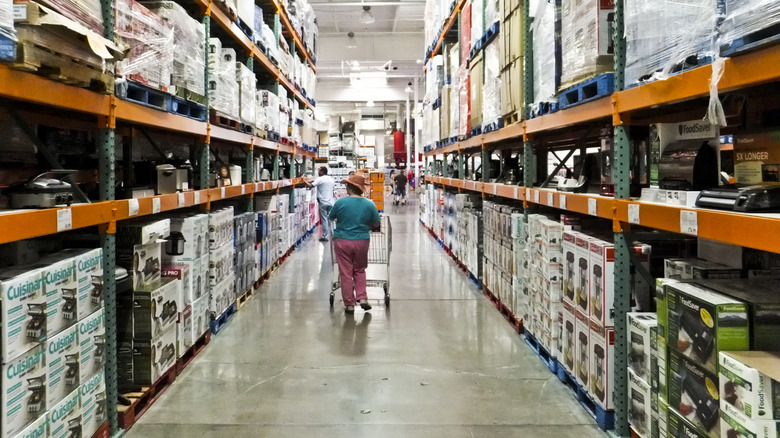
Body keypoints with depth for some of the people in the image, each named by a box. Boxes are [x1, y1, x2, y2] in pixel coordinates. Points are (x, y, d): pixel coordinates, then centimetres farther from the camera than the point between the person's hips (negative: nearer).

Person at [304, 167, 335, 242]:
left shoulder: (320, 179, -10)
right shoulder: (331, 180, 11)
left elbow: (311, 185, -20)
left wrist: (304, 180, -6)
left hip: (323, 202, -5)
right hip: (330, 202, 6)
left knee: (324, 220, 0)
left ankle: (325, 236, 3)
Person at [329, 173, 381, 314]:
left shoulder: (340, 202, -10)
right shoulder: (369, 204, -5)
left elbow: (332, 217, 6)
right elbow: (376, 225, 3)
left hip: (342, 241, -2)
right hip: (362, 241, 2)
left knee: (346, 273, 7)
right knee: (360, 270, 20)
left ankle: (349, 304, 12)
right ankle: (362, 298, 9)